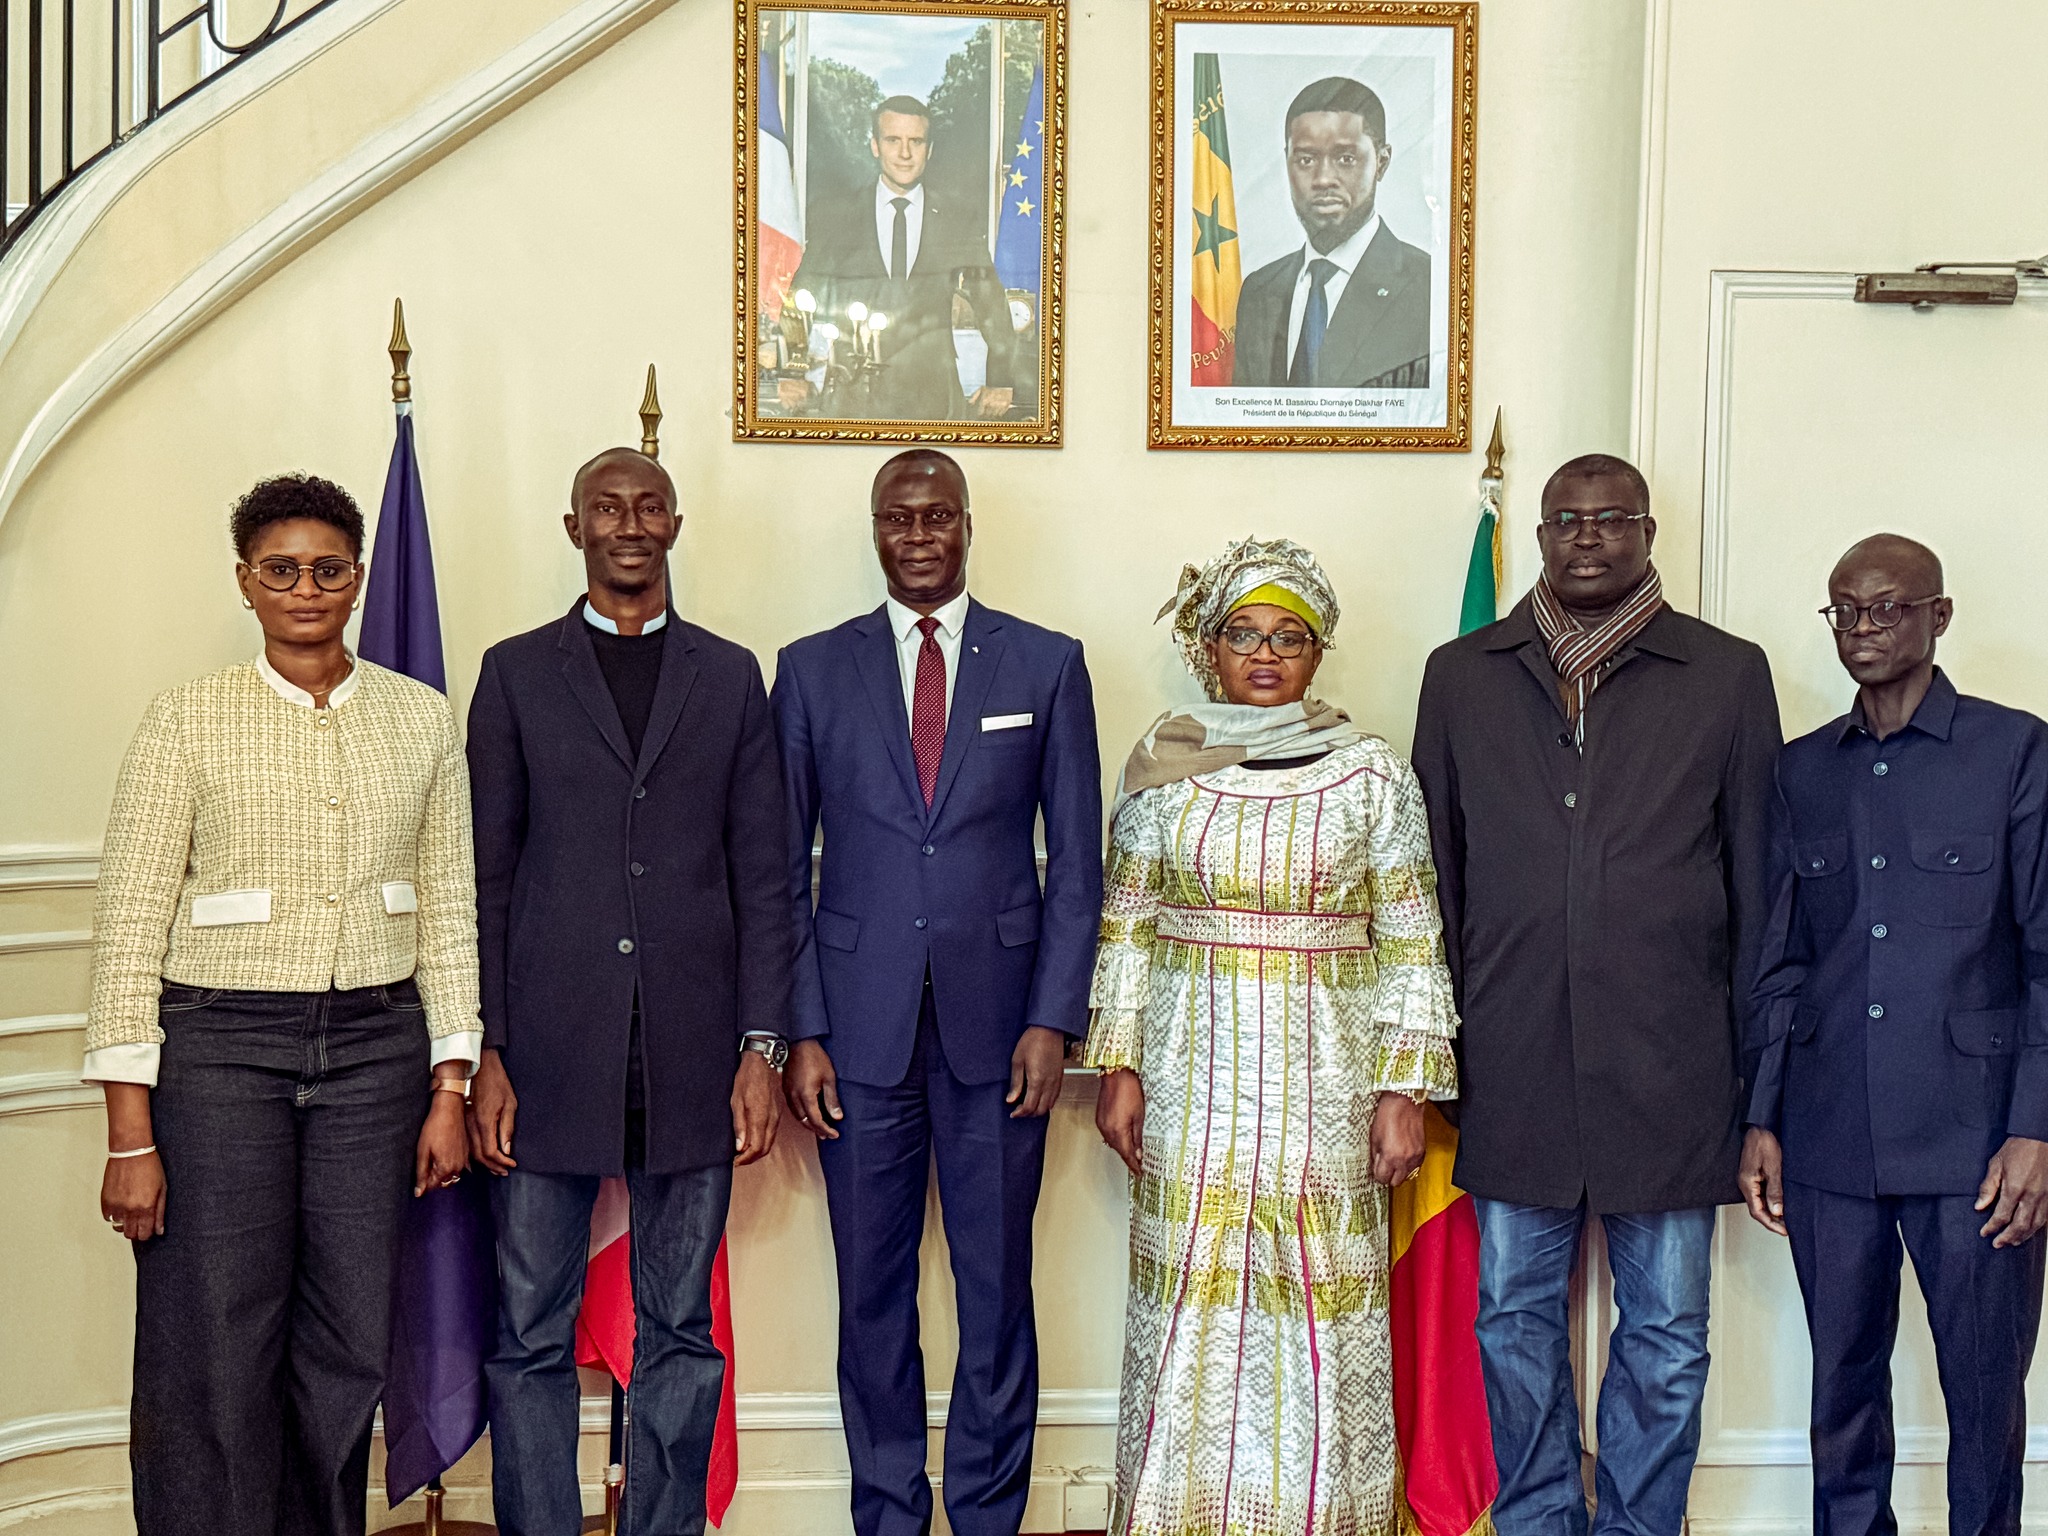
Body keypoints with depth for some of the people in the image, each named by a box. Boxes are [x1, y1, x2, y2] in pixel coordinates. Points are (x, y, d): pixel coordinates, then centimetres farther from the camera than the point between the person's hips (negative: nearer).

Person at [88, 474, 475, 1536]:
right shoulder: (189, 718, -2)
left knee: (349, 1349, 9)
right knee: (212, 1361, 1)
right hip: (219, 1046, -2)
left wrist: (450, 1091, 4)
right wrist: (130, 1136, -8)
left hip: (376, 1047, 3)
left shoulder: (421, 717, 7)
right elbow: (130, 926, -4)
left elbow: (449, 914, 9)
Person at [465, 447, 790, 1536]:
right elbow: (485, 878, 4)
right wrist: (483, 1055, -3)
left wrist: (762, 1047, 0)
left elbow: (761, 877, 7)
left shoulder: (730, 676, 10)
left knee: (679, 1336, 9)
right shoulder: (514, 673, 7)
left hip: (691, 1057, 1)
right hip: (549, 1056, -1)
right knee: (531, 1337, 4)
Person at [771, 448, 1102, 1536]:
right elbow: (782, 867, 6)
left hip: (997, 1026, 0)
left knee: (997, 1292, 6)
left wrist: (1053, 1017, -5)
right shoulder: (812, 670, 6)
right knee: (872, 1294, 9)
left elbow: (1078, 862, 4)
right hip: (860, 1028, 1)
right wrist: (800, 1031, -1)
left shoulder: (1047, 665, 5)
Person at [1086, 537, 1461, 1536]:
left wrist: (1405, 1088, -5)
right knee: (1191, 1308, 6)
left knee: (1321, 1313, 3)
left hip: (1326, 1078, -1)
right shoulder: (1163, 767, 5)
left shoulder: (1372, 775, 1)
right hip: (1194, 1075, 1)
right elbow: (1125, 925, 7)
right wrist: (1119, 1066, 1)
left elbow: (1411, 943, 1)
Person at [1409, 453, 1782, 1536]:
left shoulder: (1729, 676, 3)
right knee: (1513, 1318, 11)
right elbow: (1431, 874, 10)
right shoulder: (1461, 676, 7)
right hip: (1511, 1065, 1)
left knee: (1665, 1335, 8)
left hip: (1669, 1068, -1)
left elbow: (1758, 880, 6)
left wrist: (1760, 1063, 4)